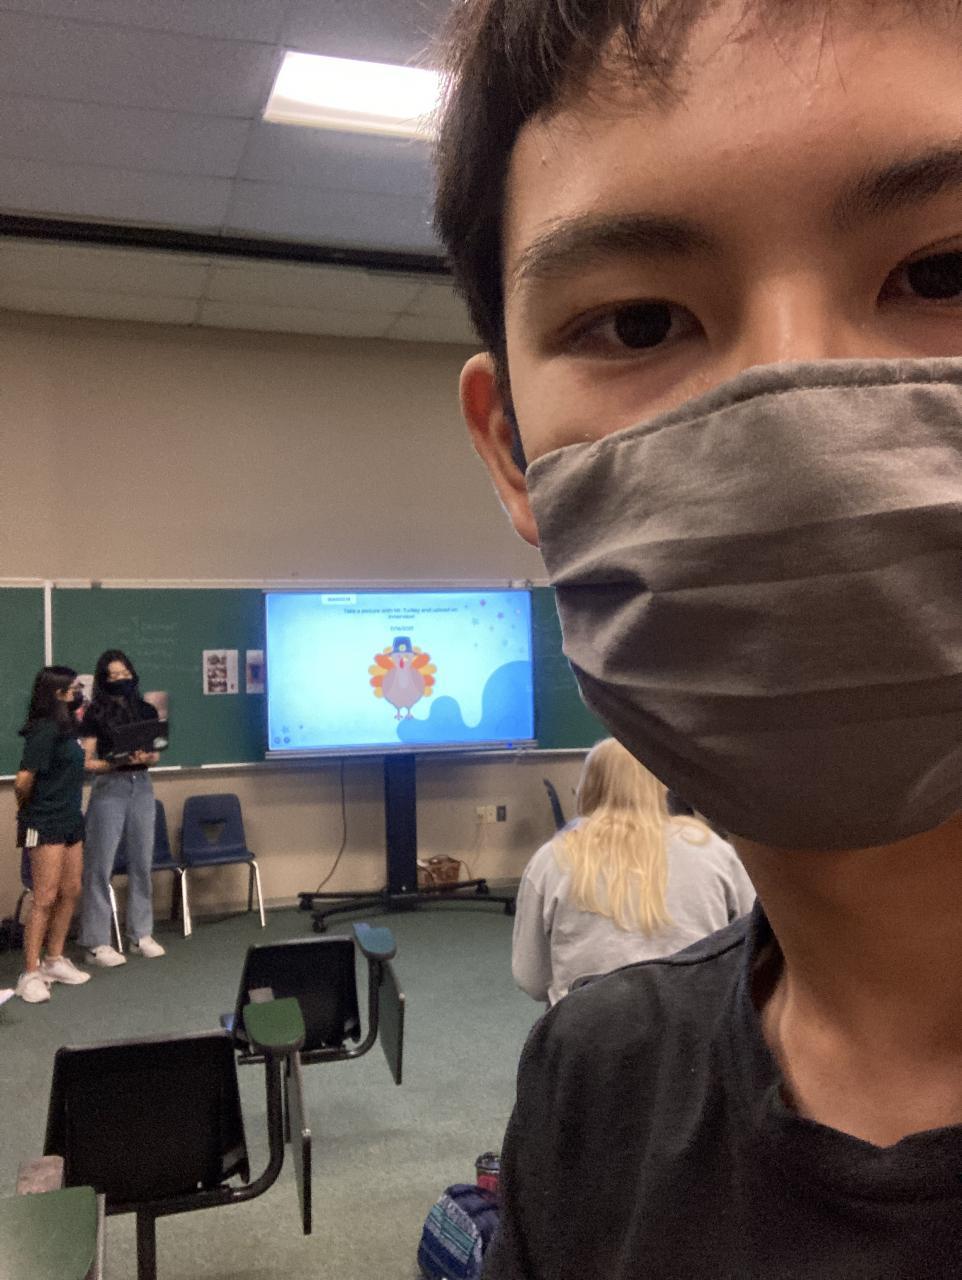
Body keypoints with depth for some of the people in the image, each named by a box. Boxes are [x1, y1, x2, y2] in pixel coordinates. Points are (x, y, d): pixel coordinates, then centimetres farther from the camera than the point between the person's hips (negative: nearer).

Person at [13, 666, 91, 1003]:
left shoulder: (65, 728, 9)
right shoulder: (44, 731, -18)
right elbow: (23, 781, -21)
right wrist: (28, 810, -4)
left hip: (70, 820, 9)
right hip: (45, 824, -9)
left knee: (70, 892, 13)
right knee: (45, 899, -6)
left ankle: (54, 961, 25)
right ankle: (30, 974, 2)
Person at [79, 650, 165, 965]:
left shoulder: (147, 711, 9)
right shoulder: (95, 714, -2)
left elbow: (155, 754, 12)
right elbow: (87, 762, -6)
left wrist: (144, 758, -10)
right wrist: (118, 762, -21)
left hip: (142, 787, 4)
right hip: (109, 789, -4)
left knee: (142, 863, 8)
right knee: (100, 867, -3)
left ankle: (141, 934, 18)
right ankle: (97, 944, 2)